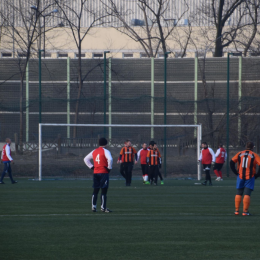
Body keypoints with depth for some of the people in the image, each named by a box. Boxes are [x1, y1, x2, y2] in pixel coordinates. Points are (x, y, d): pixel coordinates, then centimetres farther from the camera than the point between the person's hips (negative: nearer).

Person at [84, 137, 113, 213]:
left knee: (95, 190, 11)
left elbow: (86, 159, 16)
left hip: (95, 173, 6)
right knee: (104, 190, -2)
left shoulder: (94, 151, 12)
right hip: (104, 173, -6)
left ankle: (93, 207, 10)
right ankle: (103, 207, -4)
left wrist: (91, 167, 13)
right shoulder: (105, 151, -8)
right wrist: (109, 168, -11)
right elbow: (110, 159, -25)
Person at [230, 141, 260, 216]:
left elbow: (231, 162, 1)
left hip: (240, 176, 2)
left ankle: (236, 210, 12)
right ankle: (245, 211, -8)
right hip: (250, 177, -2)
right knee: (247, 194, -3)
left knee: (238, 194, 12)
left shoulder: (239, 154, 5)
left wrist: (236, 172, 6)